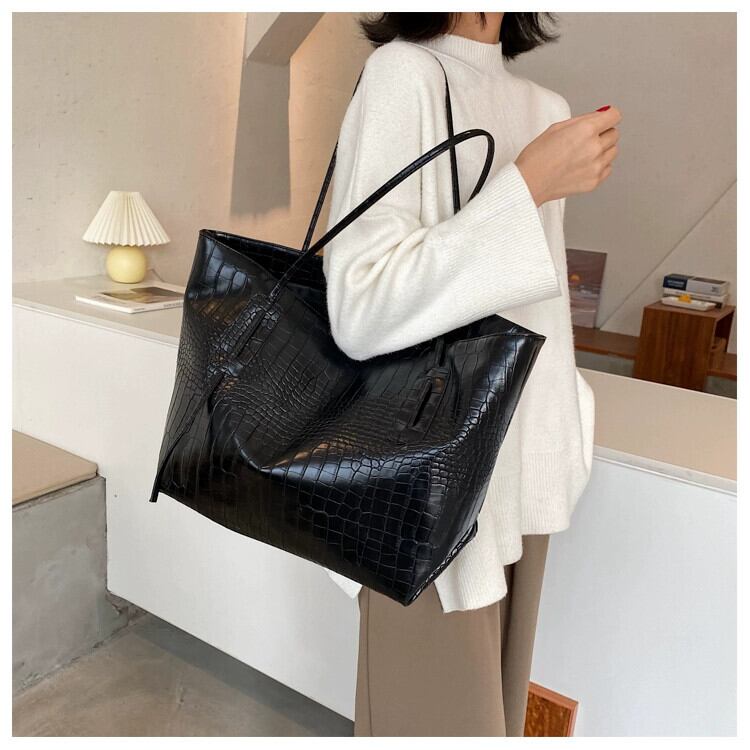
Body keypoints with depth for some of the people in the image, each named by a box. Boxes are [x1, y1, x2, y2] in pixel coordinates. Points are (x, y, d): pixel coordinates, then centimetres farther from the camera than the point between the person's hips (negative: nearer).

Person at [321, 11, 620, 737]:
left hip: (522, 457, 7)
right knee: (438, 707, 7)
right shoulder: (403, 73, -11)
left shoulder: (546, 107, 11)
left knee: (497, 697, 20)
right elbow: (358, 314, -23)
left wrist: (564, 427, 18)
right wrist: (530, 183, -22)